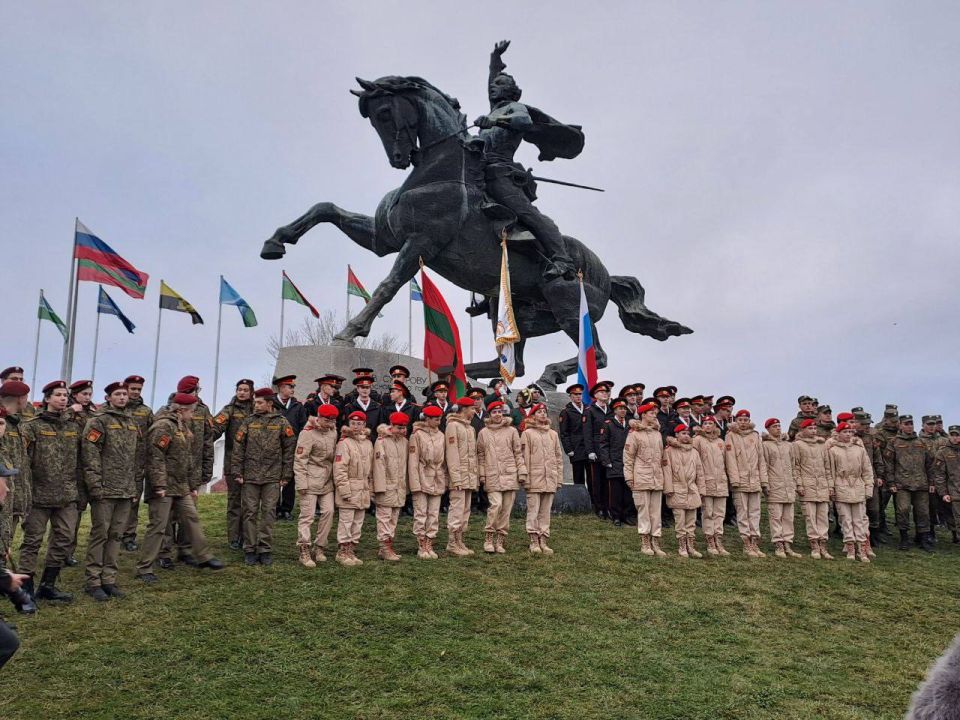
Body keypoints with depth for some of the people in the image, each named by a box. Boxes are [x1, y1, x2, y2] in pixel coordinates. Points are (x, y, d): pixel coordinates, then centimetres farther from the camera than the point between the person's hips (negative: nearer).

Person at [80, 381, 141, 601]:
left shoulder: (133, 424, 16)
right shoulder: (99, 421, -6)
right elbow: (89, 454, -13)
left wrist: (135, 484, 15)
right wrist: (95, 485, -17)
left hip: (126, 491, 7)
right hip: (105, 490, -6)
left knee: (116, 536, 10)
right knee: (99, 535, -1)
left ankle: (109, 580, 17)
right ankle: (93, 582, 7)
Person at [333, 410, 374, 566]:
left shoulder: (368, 443, 12)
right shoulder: (344, 443, -9)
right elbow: (339, 469, -13)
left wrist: (369, 488, 14)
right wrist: (344, 490, -17)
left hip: (363, 489, 7)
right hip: (349, 488, -7)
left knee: (358, 522, 11)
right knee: (346, 521, -3)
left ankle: (352, 551, 21)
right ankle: (343, 551, 7)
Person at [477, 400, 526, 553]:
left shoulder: (512, 431, 8)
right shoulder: (483, 433, 8)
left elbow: (518, 453, 8)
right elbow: (480, 455, 11)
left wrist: (522, 472, 2)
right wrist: (481, 475, 4)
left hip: (510, 475, 1)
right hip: (492, 476, -1)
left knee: (506, 509, 2)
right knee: (496, 504, -16)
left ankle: (500, 541, 13)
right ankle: (488, 538, -2)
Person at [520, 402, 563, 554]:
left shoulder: (553, 434, 14)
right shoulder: (527, 433, 1)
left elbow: (559, 457, 16)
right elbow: (524, 457, -3)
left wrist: (559, 478, 10)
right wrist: (525, 478, -9)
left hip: (550, 480, 4)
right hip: (534, 479, -4)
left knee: (546, 511, 7)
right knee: (533, 511, -2)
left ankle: (543, 541, 12)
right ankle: (534, 541, 5)